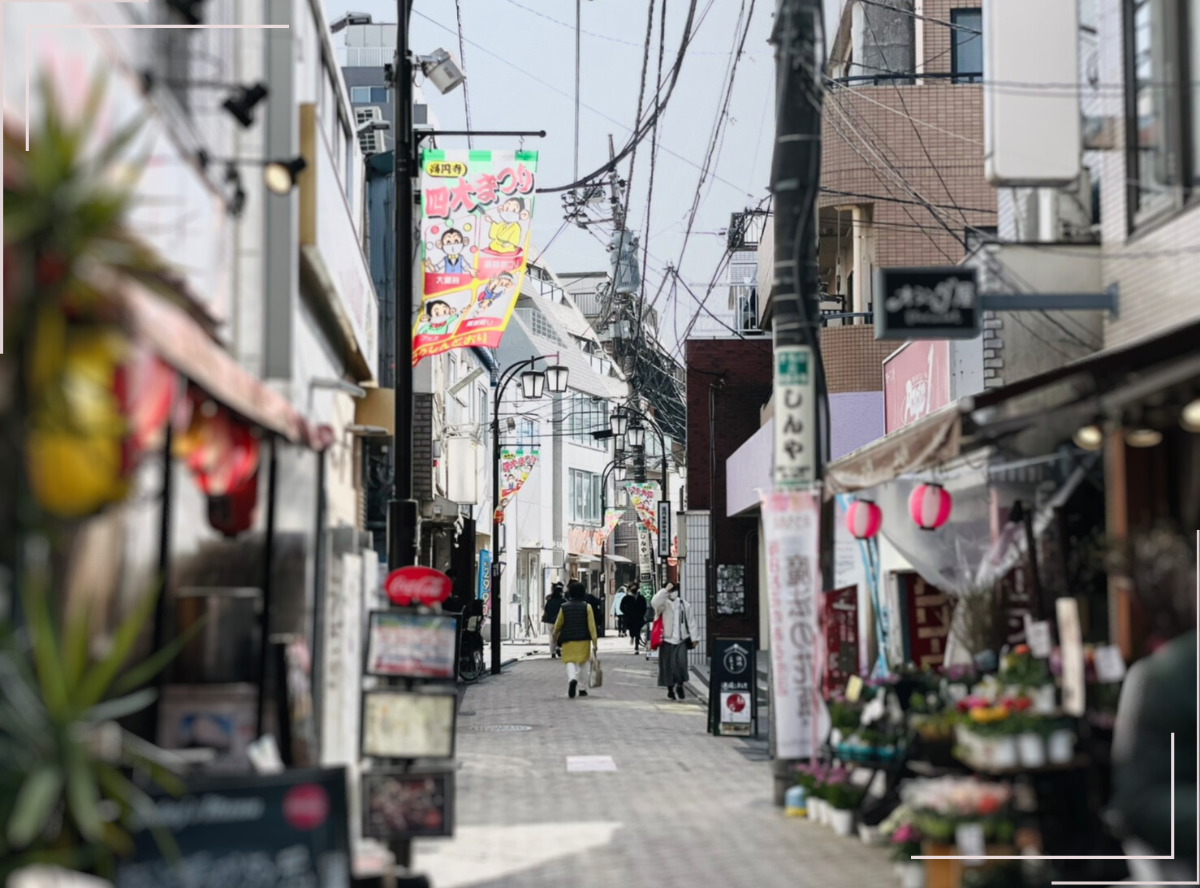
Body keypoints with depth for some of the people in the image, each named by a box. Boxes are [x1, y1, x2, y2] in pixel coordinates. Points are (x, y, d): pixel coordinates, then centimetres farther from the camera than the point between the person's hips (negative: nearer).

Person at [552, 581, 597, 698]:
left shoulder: (564, 607, -1)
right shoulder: (587, 607, -5)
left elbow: (558, 624, 9)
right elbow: (591, 626, -9)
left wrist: (555, 636, 28)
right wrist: (594, 642, -7)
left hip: (568, 641, 0)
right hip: (584, 640, 0)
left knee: (570, 662, 2)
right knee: (584, 664, 13)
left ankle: (572, 678, -29)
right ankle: (583, 689, 14)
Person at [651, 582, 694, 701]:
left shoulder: (684, 605, 8)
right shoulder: (664, 604, -1)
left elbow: (690, 623, 10)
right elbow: (655, 603, -25)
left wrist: (693, 638, 7)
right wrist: (665, 590, -26)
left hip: (681, 640, 1)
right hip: (667, 640, -1)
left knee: (682, 663, -12)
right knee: (668, 665, 3)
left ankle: (680, 685, 10)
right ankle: (670, 690, 16)